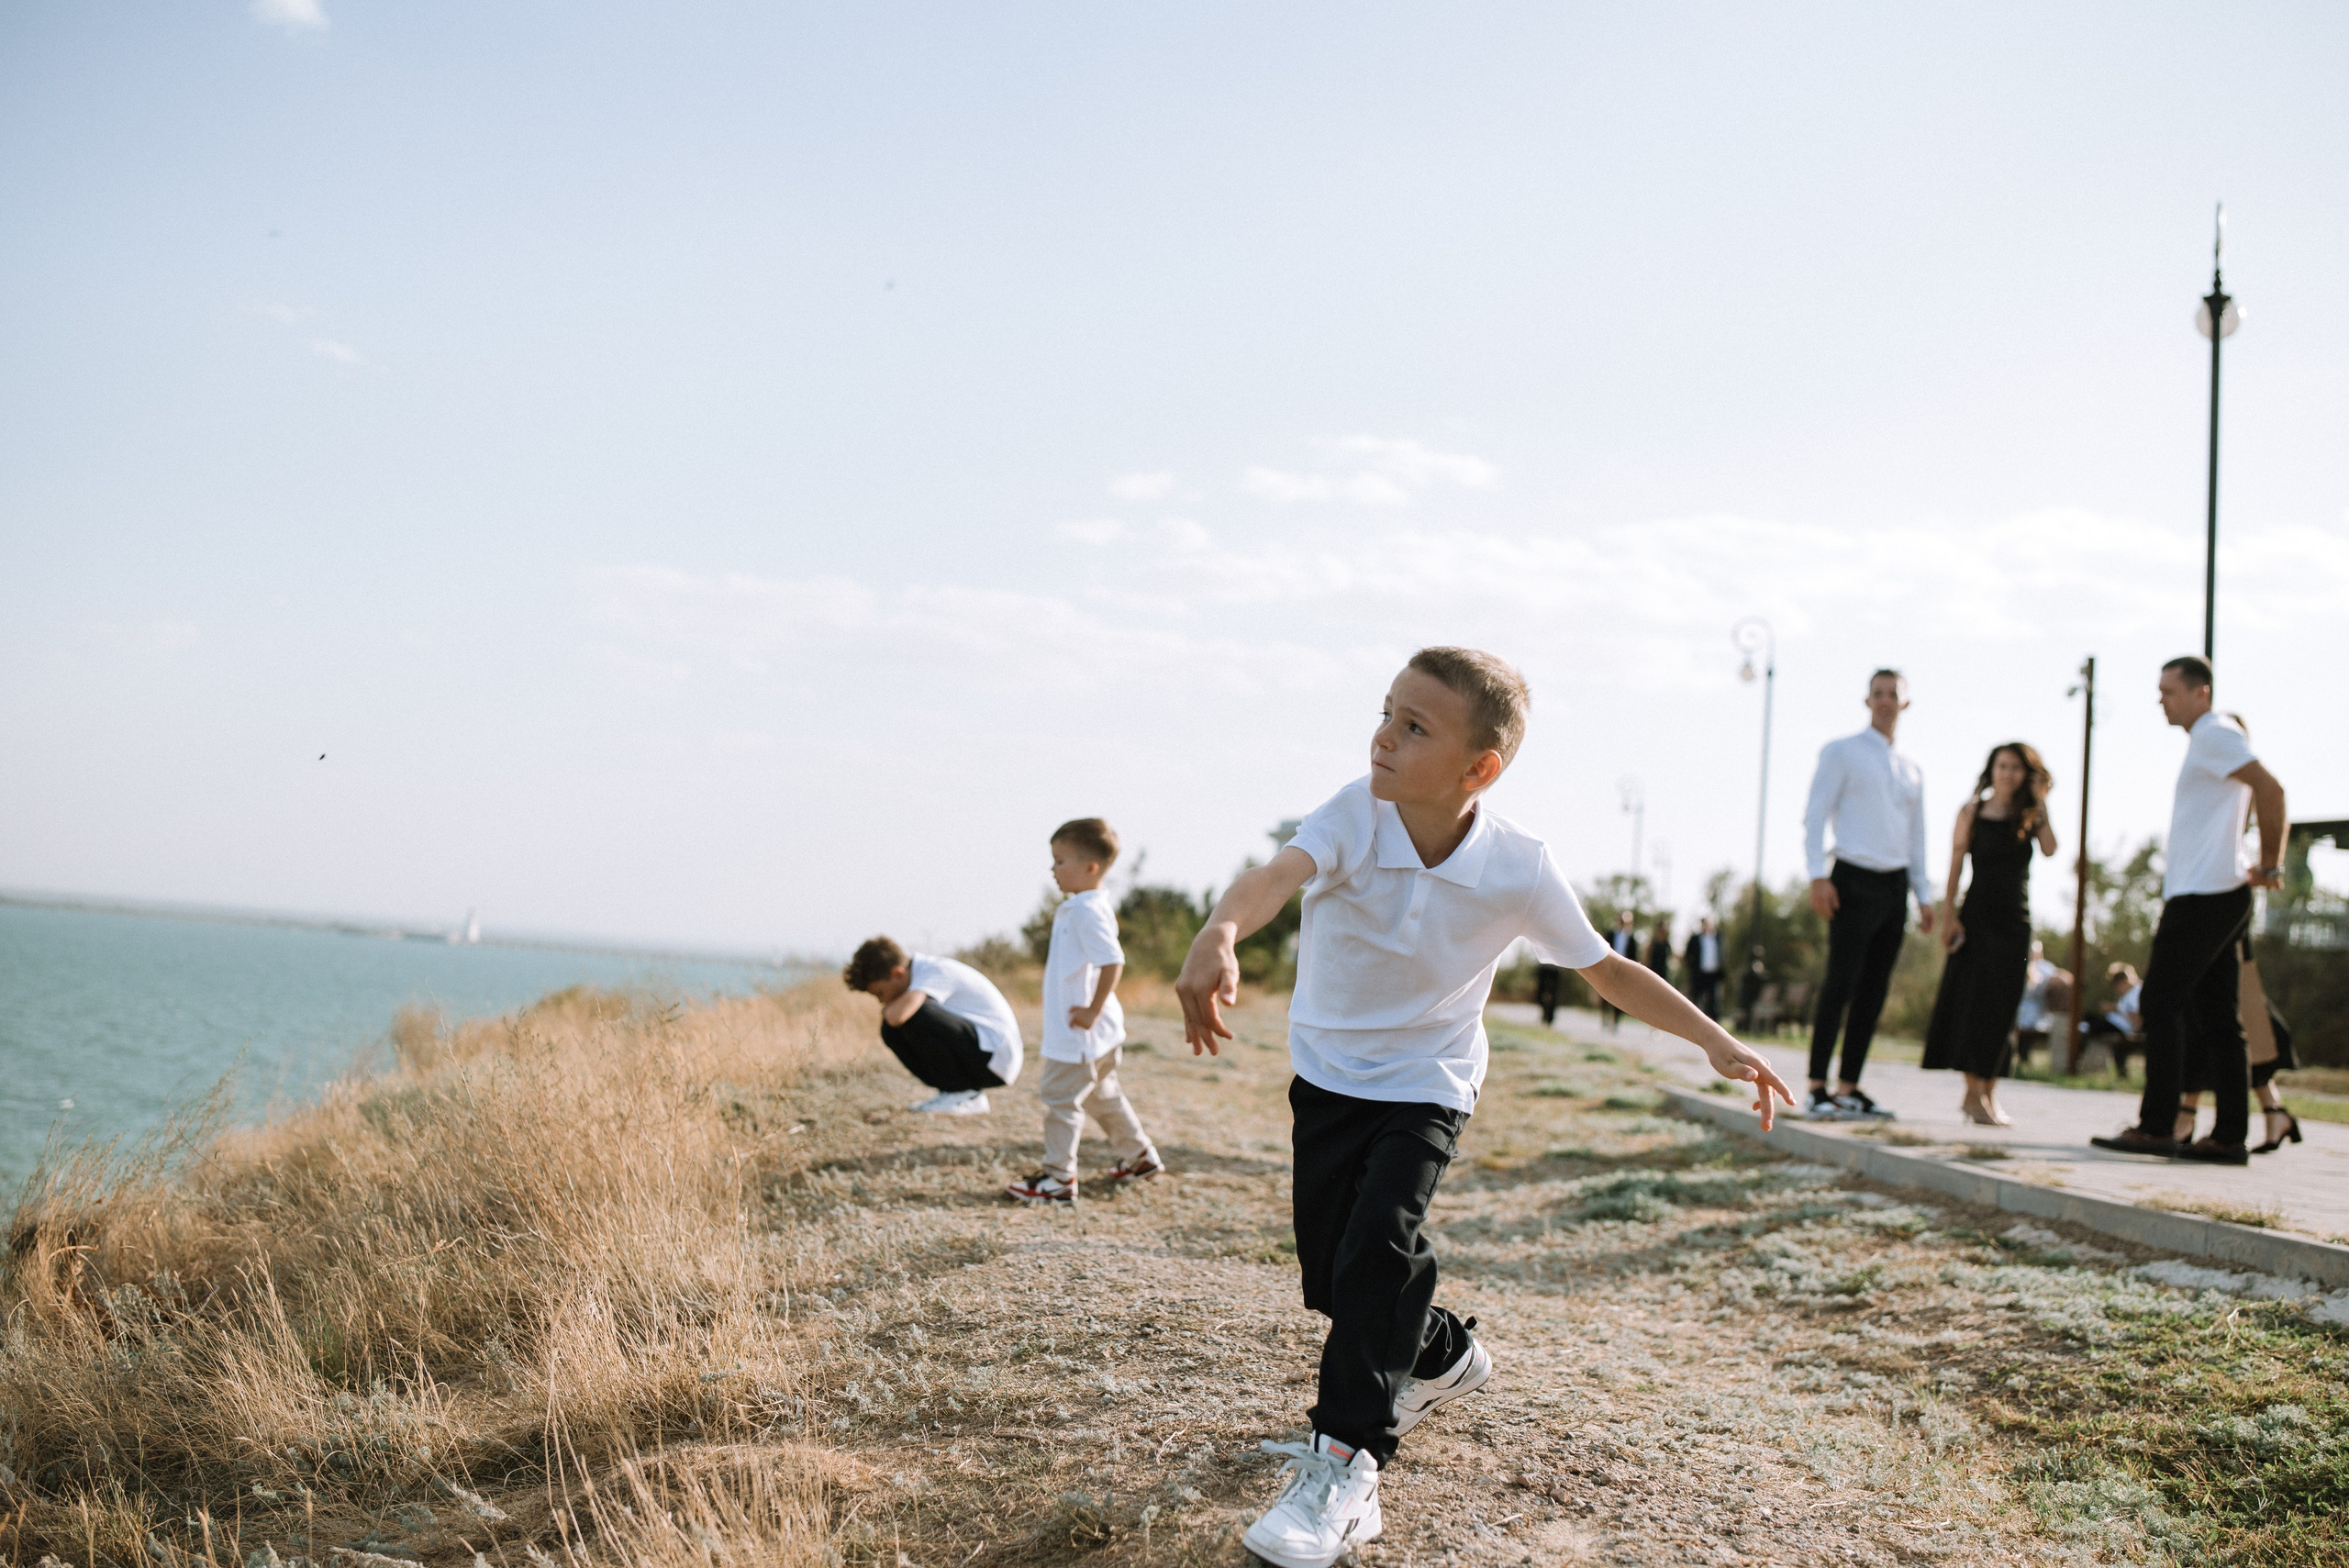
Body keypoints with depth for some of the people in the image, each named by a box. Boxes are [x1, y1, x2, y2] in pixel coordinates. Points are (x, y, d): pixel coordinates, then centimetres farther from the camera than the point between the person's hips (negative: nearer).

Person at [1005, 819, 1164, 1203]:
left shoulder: (1086, 911, -22)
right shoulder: (1077, 908, 10)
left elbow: (1113, 961, -30)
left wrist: (1092, 1012, -25)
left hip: (1080, 1034, -11)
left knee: (1061, 1097, -3)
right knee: (1102, 1094, 23)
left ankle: (1058, 1178, 3)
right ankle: (1139, 1156, 35)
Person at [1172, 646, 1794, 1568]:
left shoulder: (1520, 870, -20)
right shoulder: (1354, 817, -23)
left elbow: (1607, 973, -6)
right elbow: (1279, 875, -44)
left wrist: (1718, 1043, -12)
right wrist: (1219, 935, -67)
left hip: (1426, 1086, -2)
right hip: (1327, 1072, 2)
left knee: (1377, 1246, -23)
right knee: (1330, 1271, 10)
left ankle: (1345, 1469, -16)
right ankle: (1441, 1358, 40)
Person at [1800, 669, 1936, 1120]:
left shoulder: (1912, 772, 19)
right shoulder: (1841, 753, 3)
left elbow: (1916, 838, 22)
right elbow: (1815, 816, -3)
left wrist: (1924, 896, 13)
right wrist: (1818, 876, -14)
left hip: (1895, 886, 6)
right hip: (1855, 881, -6)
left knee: (1874, 990, 4)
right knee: (1840, 983, -11)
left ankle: (1849, 1090, 7)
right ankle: (1817, 1090, -8)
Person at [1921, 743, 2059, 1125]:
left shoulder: (2028, 816, 9)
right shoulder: (1972, 812, 2)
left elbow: (2049, 849, -10)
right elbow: (1956, 865, -1)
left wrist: (2041, 805, -8)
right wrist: (1949, 914, -9)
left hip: (2015, 921, 3)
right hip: (1976, 917, -2)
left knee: (2001, 1008, 2)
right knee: (1970, 1001, -6)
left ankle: (1988, 1094, 8)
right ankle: (1974, 1092, -3)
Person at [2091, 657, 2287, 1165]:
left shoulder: (2214, 734, -9)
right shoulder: (2207, 741, 21)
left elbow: (2270, 789, -21)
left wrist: (2269, 867, -15)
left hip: (2203, 894, -10)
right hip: (2213, 894, 10)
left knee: (2161, 1003, -9)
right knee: (2216, 1017, 7)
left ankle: (2156, 1127, -10)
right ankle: (2230, 1137, 6)